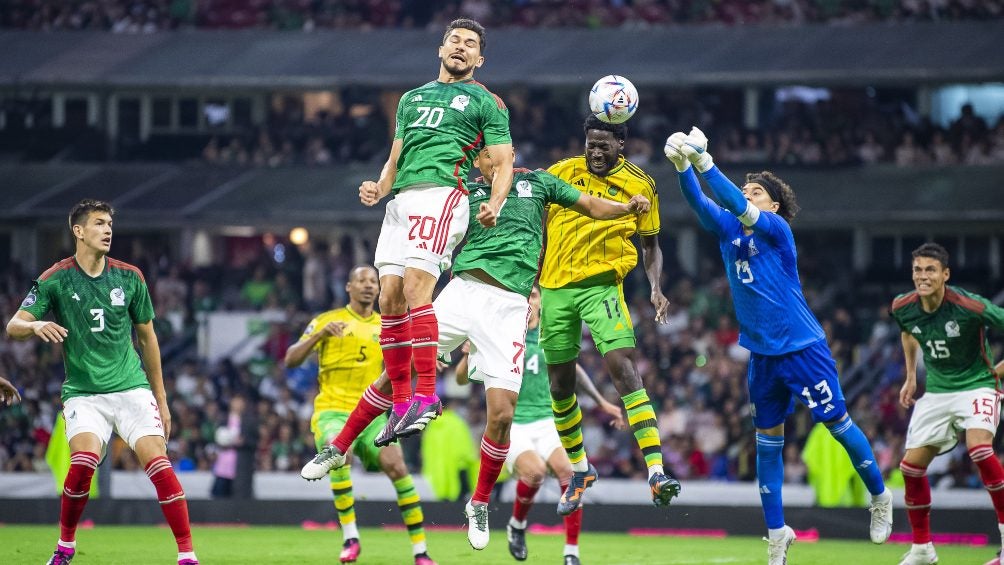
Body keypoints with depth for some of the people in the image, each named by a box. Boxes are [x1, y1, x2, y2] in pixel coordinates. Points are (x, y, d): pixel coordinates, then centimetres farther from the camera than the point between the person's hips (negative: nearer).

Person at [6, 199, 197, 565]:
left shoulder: (129, 277, 5)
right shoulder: (55, 280, -2)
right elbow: (13, 327, -5)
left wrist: (161, 399, 15)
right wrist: (36, 326, -30)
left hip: (132, 389, 2)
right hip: (83, 394, -2)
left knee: (158, 463, -16)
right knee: (83, 461, -24)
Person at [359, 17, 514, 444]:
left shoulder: (486, 103, 13)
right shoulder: (412, 98, 28)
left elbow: (503, 163, 5)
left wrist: (495, 203, -15)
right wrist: (378, 188, 6)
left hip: (442, 195, -6)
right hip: (400, 200, 6)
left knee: (416, 287, -22)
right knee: (389, 297, -4)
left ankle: (427, 396, -24)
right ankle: (401, 402, 1)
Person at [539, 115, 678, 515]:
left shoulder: (640, 186, 1)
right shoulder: (562, 173, 3)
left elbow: (651, 245, 11)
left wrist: (656, 288, -4)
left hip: (602, 284, -3)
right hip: (555, 287, 3)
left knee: (622, 366, -22)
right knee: (560, 383, 8)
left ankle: (656, 470, -28)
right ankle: (579, 470, 30)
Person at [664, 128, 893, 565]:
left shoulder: (777, 229, -12)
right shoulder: (726, 229, 4)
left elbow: (739, 207, -28)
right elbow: (699, 201, -11)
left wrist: (704, 161, -36)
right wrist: (682, 166, -30)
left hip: (802, 348, -6)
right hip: (762, 353, 6)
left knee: (837, 422, 0)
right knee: (767, 439, 8)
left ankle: (880, 497, 21)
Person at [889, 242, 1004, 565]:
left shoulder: (970, 306, -24)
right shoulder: (903, 307, -6)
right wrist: (911, 377, 18)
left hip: (976, 385, -6)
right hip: (936, 391, 6)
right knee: (911, 466, 0)